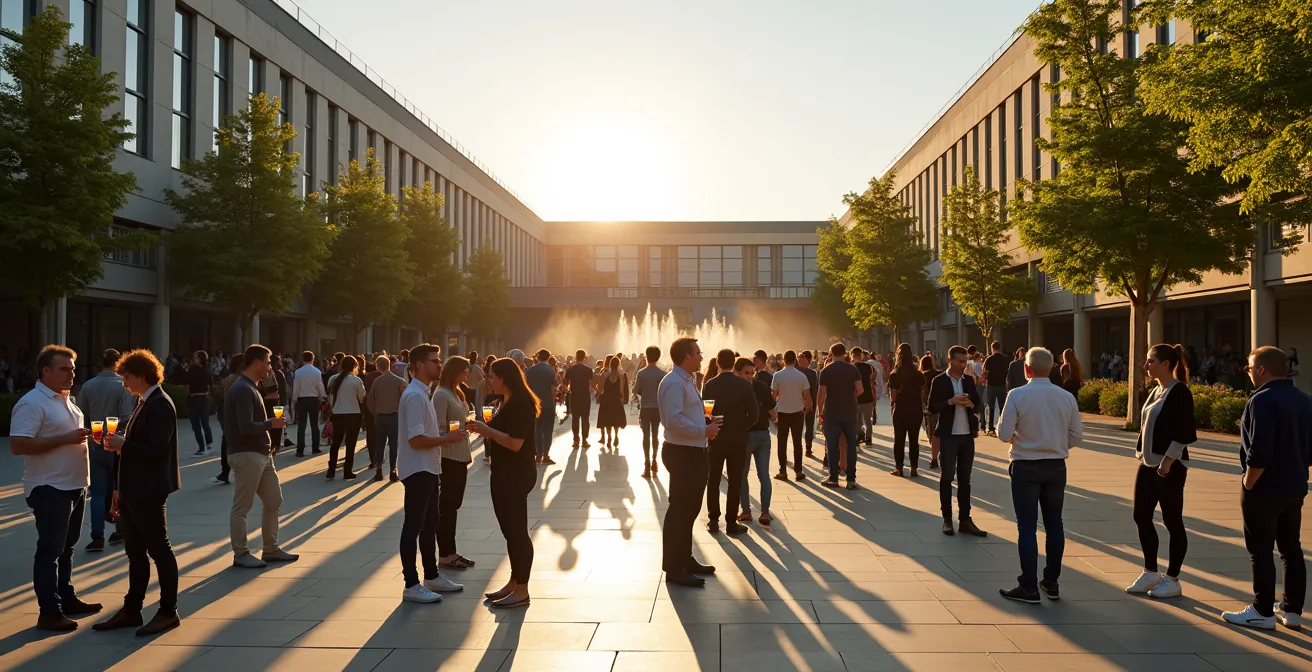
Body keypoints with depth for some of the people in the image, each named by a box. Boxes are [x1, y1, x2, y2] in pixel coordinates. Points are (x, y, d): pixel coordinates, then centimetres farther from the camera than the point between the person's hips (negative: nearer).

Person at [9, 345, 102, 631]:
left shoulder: (66, 399, 12)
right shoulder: (31, 403, -16)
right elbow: (17, 445, -24)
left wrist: (83, 436, 6)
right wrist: (66, 439, -25)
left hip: (74, 485, 9)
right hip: (50, 488, -9)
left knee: (66, 547, 17)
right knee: (50, 549, -2)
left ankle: (67, 599, 27)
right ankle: (49, 612, 5)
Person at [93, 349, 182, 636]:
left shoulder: (160, 405, -17)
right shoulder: (143, 403, 12)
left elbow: (157, 450, -24)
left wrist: (123, 445, -15)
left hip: (149, 492, -9)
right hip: (133, 491, 9)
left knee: (158, 550, 0)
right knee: (135, 552, 15)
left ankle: (168, 612, 10)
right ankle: (131, 610, 25)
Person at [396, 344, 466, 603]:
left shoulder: (424, 393, 13)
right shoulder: (414, 396, -19)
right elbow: (416, 439, -24)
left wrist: (448, 432, 5)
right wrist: (447, 438, -18)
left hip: (428, 469, 10)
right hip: (417, 470, -10)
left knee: (430, 523, 17)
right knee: (413, 526, -3)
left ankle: (432, 576, 29)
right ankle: (411, 585, 5)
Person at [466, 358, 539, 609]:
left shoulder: (520, 403, -19)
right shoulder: (509, 402, 14)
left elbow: (515, 443, -26)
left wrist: (486, 429, -19)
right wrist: (486, 431, 5)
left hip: (516, 475, -11)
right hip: (506, 473, 11)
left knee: (517, 530, -3)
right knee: (510, 530, 16)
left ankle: (522, 591, 5)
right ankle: (513, 583, 27)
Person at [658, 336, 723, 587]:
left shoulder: (687, 381, 16)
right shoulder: (674, 383, -18)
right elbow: (674, 420, -27)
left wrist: (707, 425, 8)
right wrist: (704, 431, -20)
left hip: (693, 453, 11)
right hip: (682, 454, -11)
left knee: (690, 508, 18)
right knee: (679, 509, -4)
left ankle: (685, 559, 31)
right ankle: (673, 568, 4)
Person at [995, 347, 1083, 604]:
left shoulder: (1018, 395, -13)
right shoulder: (1067, 397, -1)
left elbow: (1004, 434, -13)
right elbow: (1077, 437, 3)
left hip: (1026, 467, -4)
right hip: (1056, 467, 4)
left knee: (1027, 527, 2)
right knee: (1054, 524, 15)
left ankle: (1029, 588, 6)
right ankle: (1051, 583, 24)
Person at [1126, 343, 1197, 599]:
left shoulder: (1179, 392, -13)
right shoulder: (1156, 391, 12)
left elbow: (1183, 432, -19)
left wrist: (1168, 462, -20)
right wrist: (1141, 452, 13)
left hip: (1169, 467, -9)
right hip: (1148, 465, 9)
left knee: (1172, 521, 2)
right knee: (1141, 516, 10)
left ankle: (1172, 580, 13)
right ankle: (1150, 573, 23)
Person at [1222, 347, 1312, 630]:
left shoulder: (1263, 400, -19)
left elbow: (1259, 452, -25)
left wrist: (1248, 484, -14)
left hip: (1266, 488, -9)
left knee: (1261, 551, 0)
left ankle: (1262, 612, 5)